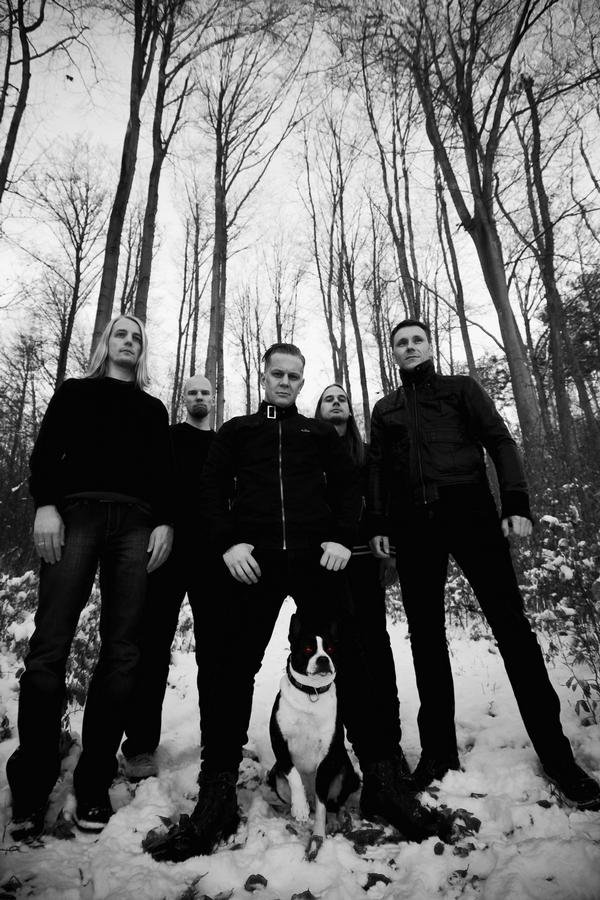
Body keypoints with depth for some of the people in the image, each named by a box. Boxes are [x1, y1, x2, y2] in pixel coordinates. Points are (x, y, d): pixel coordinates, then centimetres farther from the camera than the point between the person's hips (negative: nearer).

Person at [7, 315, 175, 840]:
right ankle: (31, 787, 3)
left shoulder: (153, 408, 25)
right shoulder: (75, 391, 21)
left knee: (121, 649, -4)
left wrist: (166, 521, 1)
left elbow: (165, 471, 16)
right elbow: (47, 449, 8)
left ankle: (94, 784, 6)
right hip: (78, 513, -1)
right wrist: (45, 504, -8)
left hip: (136, 523, 2)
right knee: (50, 645, -8)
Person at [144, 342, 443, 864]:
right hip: (254, 560, 0)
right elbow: (212, 488, 10)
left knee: (350, 663, 0)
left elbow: (348, 484, 14)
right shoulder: (236, 431, 19)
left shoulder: (321, 433, 21)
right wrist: (229, 542, -7)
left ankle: (381, 780, 12)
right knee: (236, 670, -2)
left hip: (316, 557, 1)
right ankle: (217, 798, 8)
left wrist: (342, 538, -2)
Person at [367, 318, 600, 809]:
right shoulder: (385, 409, 19)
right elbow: (377, 470, 15)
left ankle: (555, 753, 8)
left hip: (469, 511, -2)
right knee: (426, 635, 4)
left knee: (511, 625, -4)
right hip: (413, 524, 3)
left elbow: (500, 442, 4)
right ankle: (439, 749, 15)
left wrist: (517, 503, -9)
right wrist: (378, 524, 4)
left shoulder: (462, 388, 13)